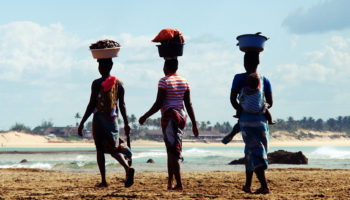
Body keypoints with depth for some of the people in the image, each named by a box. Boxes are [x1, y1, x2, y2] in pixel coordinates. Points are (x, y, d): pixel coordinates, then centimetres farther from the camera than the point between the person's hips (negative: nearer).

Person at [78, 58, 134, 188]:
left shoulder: (97, 83, -7)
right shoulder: (119, 84, 6)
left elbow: (92, 105, -9)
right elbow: (122, 105, 7)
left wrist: (82, 123, -4)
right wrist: (126, 123, 14)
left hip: (98, 118, -4)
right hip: (112, 119, 4)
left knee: (99, 149, 6)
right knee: (113, 149, 7)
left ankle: (103, 181, 4)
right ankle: (127, 168, -21)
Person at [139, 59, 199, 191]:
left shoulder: (164, 81, -9)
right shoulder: (184, 82, 10)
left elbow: (159, 104, -13)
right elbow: (188, 105, 9)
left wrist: (145, 117, -5)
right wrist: (194, 123, 12)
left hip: (169, 116, -6)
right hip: (181, 115, 7)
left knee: (173, 151, -6)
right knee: (172, 150, 15)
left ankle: (179, 184, -11)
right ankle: (170, 182, 14)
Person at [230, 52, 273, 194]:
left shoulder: (239, 78, -3)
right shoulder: (264, 80, 6)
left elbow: (233, 98, -8)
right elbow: (270, 103, 4)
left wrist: (240, 110, 5)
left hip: (246, 119, -3)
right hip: (261, 119, 4)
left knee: (253, 152, -4)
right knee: (250, 152, 16)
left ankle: (264, 185, -17)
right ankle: (248, 184, 24)